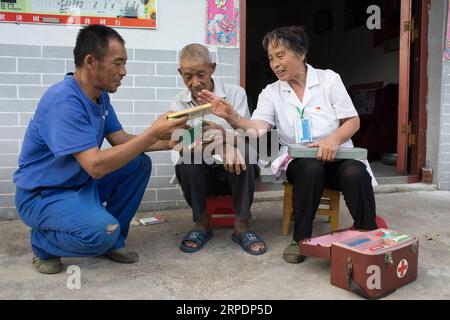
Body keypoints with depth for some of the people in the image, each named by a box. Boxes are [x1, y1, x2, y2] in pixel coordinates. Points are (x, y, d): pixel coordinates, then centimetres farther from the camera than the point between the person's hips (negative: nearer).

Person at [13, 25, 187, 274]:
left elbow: (121, 141, 4)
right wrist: (152, 133, -31)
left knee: (139, 164, -4)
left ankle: (112, 241, 6)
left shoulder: (100, 95, 1)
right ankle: (43, 243, 2)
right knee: (103, 231, -31)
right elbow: (96, 165, -34)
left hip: (80, 182, 9)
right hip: (42, 195, -9)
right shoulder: (63, 101, -28)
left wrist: (166, 142, -11)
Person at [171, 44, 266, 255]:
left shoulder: (235, 93, -2)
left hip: (234, 172, -1)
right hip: (199, 174, 1)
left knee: (241, 151, -32)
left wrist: (222, 135, -36)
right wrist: (221, 141, -35)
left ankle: (242, 226, -19)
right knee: (189, 156, -30)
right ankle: (201, 224, -11)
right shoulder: (179, 103, 1)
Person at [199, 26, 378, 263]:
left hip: (336, 156, 0)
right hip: (298, 161, 0)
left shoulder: (329, 79, 2)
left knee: (355, 173, -32)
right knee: (311, 168, -34)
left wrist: (334, 140, -21)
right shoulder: (271, 93, 5)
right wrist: (231, 116, -32)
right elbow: (256, 128, -12)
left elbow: (353, 121, 0)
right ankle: (301, 238, -17)